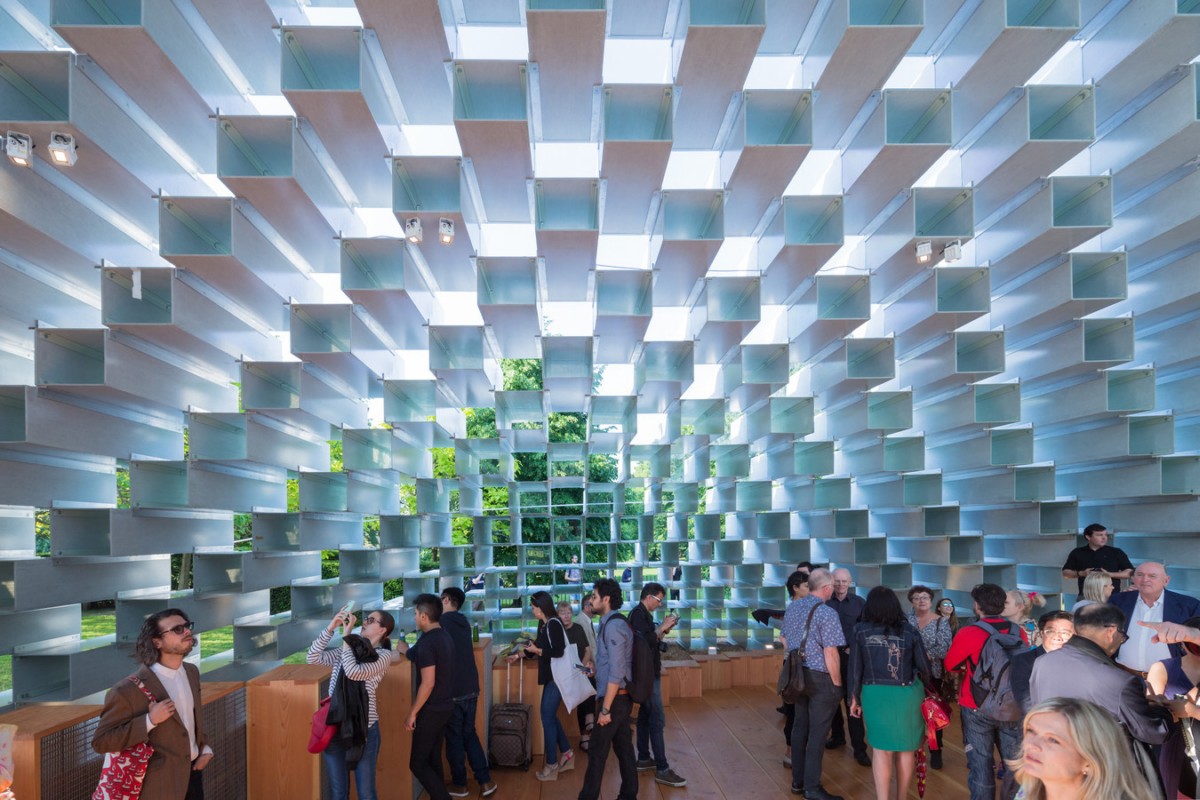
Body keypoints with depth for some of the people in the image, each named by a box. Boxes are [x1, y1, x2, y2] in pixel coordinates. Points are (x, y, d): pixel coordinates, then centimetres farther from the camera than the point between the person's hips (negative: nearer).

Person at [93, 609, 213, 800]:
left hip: (193, 773, 6)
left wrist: (204, 747, 5)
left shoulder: (191, 672, 1)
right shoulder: (130, 689, -21)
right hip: (162, 785, -6)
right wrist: (149, 721, -26)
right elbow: (100, 741, -18)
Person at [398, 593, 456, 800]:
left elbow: (428, 684, -23)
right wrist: (405, 649, 32)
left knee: (417, 763, -1)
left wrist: (413, 713, -15)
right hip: (446, 707, 9)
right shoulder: (445, 637, 6)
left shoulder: (427, 642, -21)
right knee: (433, 758, 17)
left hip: (431, 711, -9)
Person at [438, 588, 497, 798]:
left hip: (452, 691, -6)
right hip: (471, 688, 6)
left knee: (454, 738, 7)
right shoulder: (464, 623, 11)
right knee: (469, 734, 16)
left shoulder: (441, 622, -11)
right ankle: (485, 781, 13)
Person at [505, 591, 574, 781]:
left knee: (547, 718, -3)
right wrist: (519, 655, 25)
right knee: (550, 716, 14)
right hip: (550, 676, 9)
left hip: (556, 677, -9)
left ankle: (552, 765, 6)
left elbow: (558, 652, -24)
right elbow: (539, 647, 21)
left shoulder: (554, 624, -18)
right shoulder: (544, 624, 9)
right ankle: (566, 754, 26)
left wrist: (537, 650, -15)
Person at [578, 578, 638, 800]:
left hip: (615, 698, -9)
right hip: (622, 697, 9)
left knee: (597, 751, 0)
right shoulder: (614, 623, 10)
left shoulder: (613, 626, -20)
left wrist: (605, 709, -22)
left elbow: (616, 673, -23)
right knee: (623, 747, 14)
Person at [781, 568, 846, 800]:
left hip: (797, 674, 7)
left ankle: (797, 781, 25)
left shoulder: (792, 607, 6)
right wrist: (837, 683, -11)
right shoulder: (827, 613, -18)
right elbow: (830, 653, -21)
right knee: (817, 732, 1)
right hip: (820, 678, -7)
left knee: (800, 727, 16)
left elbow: (784, 640, 15)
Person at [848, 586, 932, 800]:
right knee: (906, 748, 16)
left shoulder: (861, 631, -3)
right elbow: (924, 666, 3)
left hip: (875, 694, -1)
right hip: (907, 694, 1)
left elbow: (855, 668, 0)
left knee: (882, 749, 8)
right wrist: (928, 690, 22)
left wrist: (854, 697, 11)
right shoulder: (909, 631, -3)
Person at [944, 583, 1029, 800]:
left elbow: (950, 665, -3)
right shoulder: (1018, 632, -4)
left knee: (981, 762, 6)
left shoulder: (968, 633, -16)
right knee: (1014, 761, 15)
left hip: (978, 707, -3)